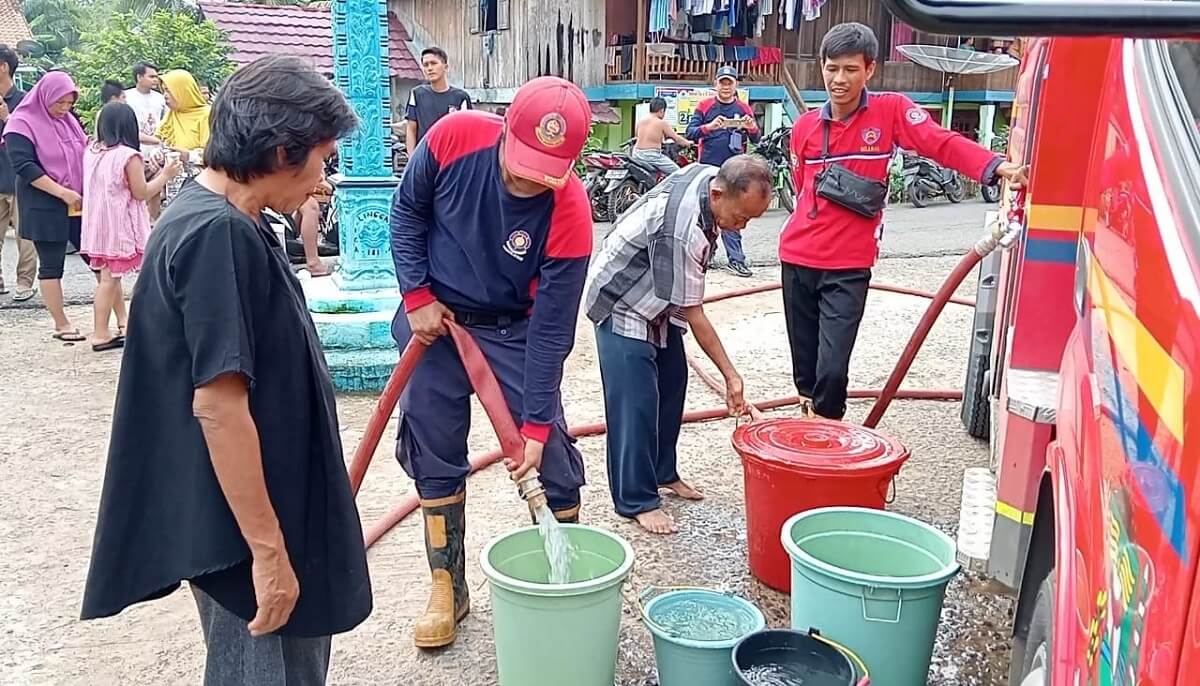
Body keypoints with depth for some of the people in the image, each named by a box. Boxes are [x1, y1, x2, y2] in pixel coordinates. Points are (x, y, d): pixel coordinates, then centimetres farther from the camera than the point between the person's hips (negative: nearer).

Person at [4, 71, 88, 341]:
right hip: (45, 208, -6)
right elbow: (24, 166, -16)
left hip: (78, 204, 6)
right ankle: (61, 325, 10)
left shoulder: (68, 121, 12)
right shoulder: (22, 123, -8)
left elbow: (84, 155, 19)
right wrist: (62, 192, -20)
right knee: (51, 265, 3)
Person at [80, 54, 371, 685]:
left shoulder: (223, 221, 7)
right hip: (243, 526, -10)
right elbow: (218, 404, -27)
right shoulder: (217, 234, -23)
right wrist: (267, 548, -23)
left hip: (274, 507, 10)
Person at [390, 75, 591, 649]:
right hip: (435, 318, 2)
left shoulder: (569, 210, -26)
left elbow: (552, 325, -21)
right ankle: (448, 590, 24)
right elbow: (407, 211, -2)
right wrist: (417, 296, -10)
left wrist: (536, 423, -20)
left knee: (552, 455, -2)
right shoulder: (452, 138, -22)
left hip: (513, 329, -2)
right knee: (435, 458, 8)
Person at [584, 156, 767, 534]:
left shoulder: (710, 174, -13)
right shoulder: (681, 233, -38)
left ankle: (663, 472, 28)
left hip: (658, 296, 9)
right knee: (636, 402, -10)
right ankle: (636, 500, 0)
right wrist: (730, 374, -22)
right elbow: (693, 315, -29)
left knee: (672, 384, 13)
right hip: (622, 304, -9)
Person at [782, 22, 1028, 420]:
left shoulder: (890, 110, -4)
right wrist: (814, 227, 7)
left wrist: (998, 167, -32)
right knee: (804, 366, 12)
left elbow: (943, 143, -17)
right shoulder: (805, 126, 7)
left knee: (833, 368, -9)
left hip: (848, 267, -3)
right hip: (797, 259, 4)